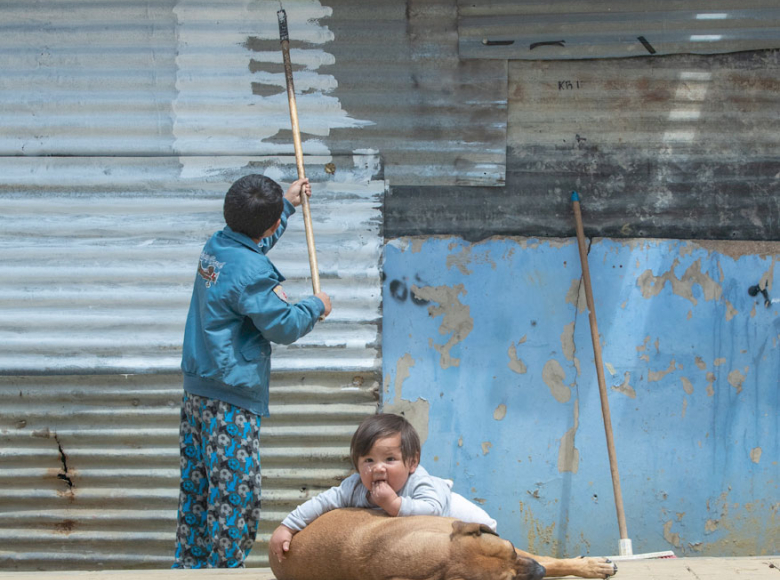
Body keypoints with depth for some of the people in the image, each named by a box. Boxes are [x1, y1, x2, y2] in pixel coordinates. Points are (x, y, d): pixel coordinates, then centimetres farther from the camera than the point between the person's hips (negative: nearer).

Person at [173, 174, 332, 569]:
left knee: (197, 486, 16)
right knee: (235, 492, -6)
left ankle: (190, 564, 23)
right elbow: (282, 326, -14)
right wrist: (315, 306, 4)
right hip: (232, 398, -10)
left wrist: (287, 203, 39)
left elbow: (255, 242, 31)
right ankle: (225, 568, -4)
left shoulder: (217, 246, 7)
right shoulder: (250, 272, -20)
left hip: (197, 388, 10)